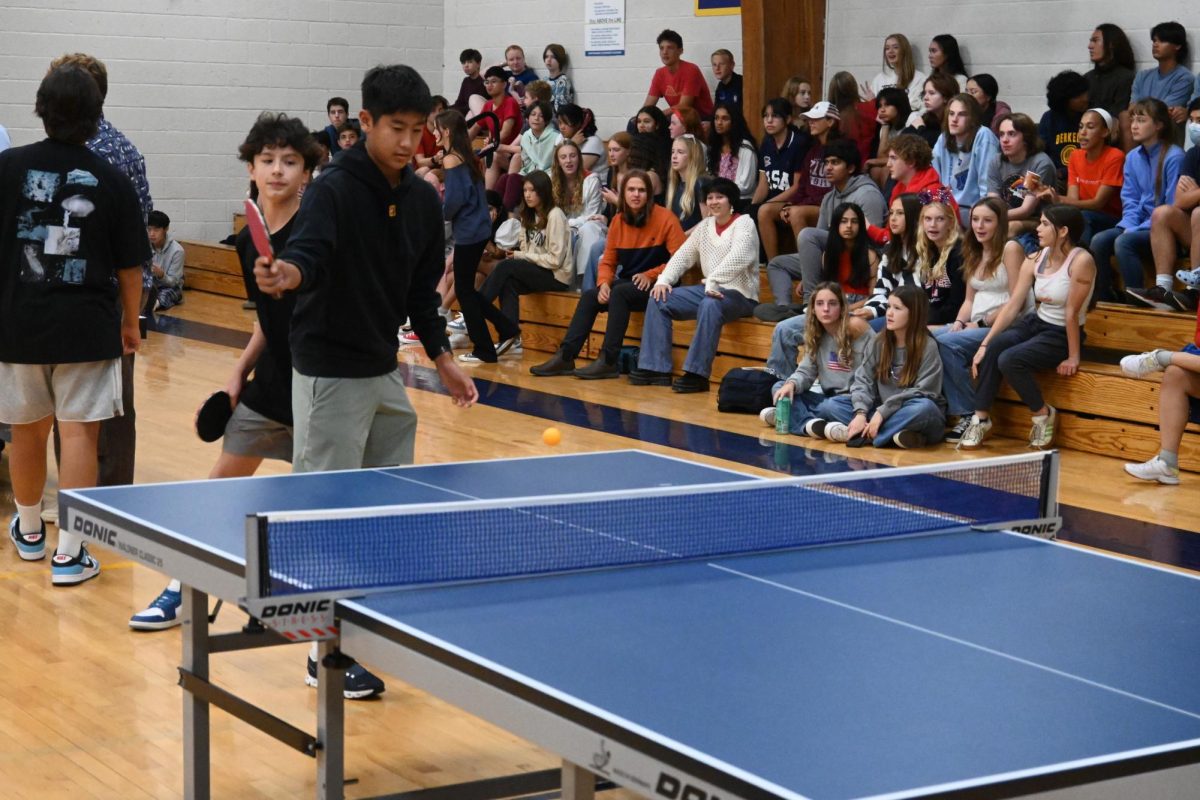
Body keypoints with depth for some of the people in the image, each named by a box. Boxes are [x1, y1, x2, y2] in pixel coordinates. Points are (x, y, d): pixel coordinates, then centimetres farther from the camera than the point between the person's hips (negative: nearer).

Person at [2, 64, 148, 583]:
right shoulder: (112, 180, -4)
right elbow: (130, 266, -1)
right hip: (88, 326, -2)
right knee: (78, 432, 0)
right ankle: (69, 554, -3)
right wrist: (130, 323, 12)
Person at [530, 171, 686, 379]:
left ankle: (608, 361, -31)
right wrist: (604, 283, -10)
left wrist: (650, 275, -20)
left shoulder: (665, 218, -10)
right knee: (589, 296, -15)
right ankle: (565, 357, -17)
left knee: (619, 293, -31)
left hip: (656, 286, -6)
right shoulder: (618, 221, 6)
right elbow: (608, 261, 10)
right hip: (626, 283, 6)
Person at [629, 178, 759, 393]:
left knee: (710, 305, -40)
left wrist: (713, 283, -34)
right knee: (659, 300, -6)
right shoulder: (705, 225, 16)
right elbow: (683, 255, 12)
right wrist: (664, 280, -4)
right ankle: (656, 368, -13)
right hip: (708, 290, 8)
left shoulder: (743, 223, -6)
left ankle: (697, 374, -38)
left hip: (739, 294, -8)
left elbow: (737, 259, -23)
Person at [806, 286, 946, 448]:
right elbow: (863, 380, -2)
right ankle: (892, 434, -28)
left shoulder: (927, 346, -12)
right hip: (881, 412, 5)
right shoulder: (877, 341, 2)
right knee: (836, 404, -9)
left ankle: (860, 434, -33)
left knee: (924, 407, -38)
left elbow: (923, 392, -18)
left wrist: (882, 413, -25)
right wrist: (861, 413, -21)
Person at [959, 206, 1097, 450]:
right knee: (993, 348, -23)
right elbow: (1012, 305, -2)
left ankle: (1043, 414, -4)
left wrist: (1073, 358, -15)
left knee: (1009, 360, -27)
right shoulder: (1035, 260, 1)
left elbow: (1071, 312, -19)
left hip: (1062, 335, -6)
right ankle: (981, 417, -14)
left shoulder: (1080, 261, -20)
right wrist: (984, 344, -8)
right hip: (1034, 323, 6)